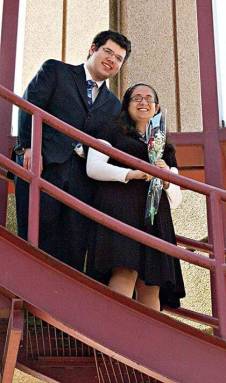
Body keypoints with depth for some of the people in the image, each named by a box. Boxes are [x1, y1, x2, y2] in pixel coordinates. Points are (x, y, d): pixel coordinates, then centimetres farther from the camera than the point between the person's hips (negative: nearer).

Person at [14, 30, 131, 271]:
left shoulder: (113, 104, 25)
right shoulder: (55, 70, 14)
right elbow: (31, 106, 2)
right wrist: (30, 147, -12)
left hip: (83, 180, 4)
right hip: (43, 168, -3)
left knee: (74, 254, -4)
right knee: (38, 243, -9)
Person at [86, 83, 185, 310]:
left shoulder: (165, 149, 28)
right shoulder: (113, 132, 16)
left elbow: (175, 200, 24)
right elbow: (93, 168, 0)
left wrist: (167, 179, 2)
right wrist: (130, 174, -11)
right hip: (119, 208, -4)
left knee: (151, 286, -6)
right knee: (125, 271, -24)